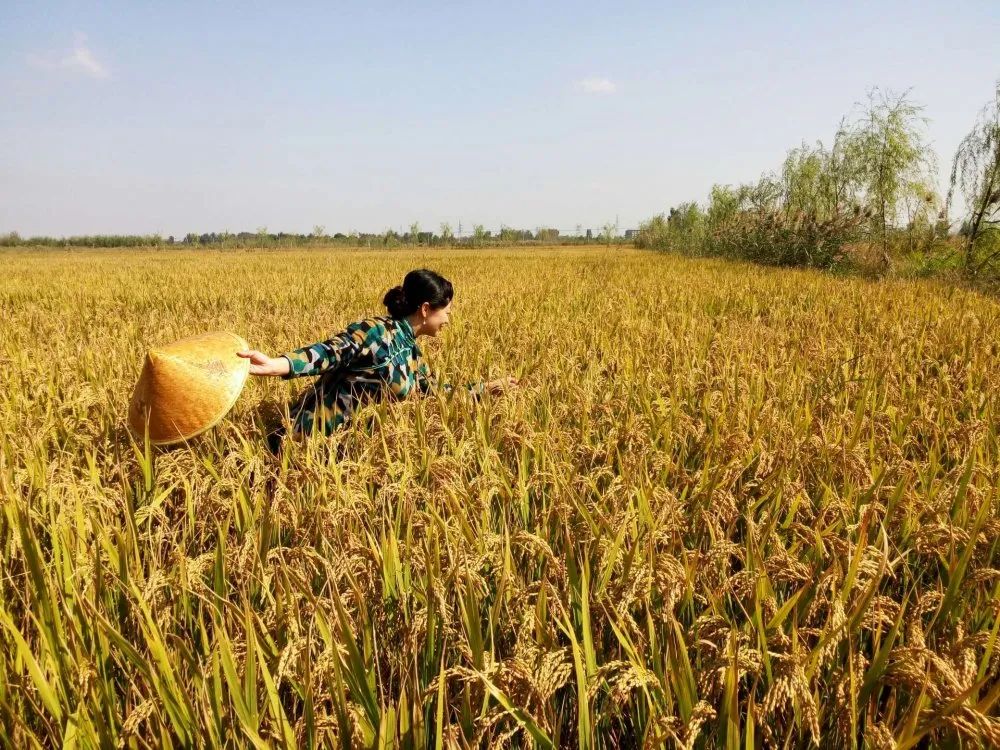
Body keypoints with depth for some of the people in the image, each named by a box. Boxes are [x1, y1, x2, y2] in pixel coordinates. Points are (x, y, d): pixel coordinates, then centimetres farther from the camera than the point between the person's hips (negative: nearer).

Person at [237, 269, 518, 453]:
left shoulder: (412, 353, 13)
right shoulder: (376, 332, -14)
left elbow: (435, 392, 25)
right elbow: (330, 352, -23)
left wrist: (486, 387, 31)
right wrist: (277, 365, -39)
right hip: (314, 431, -9)